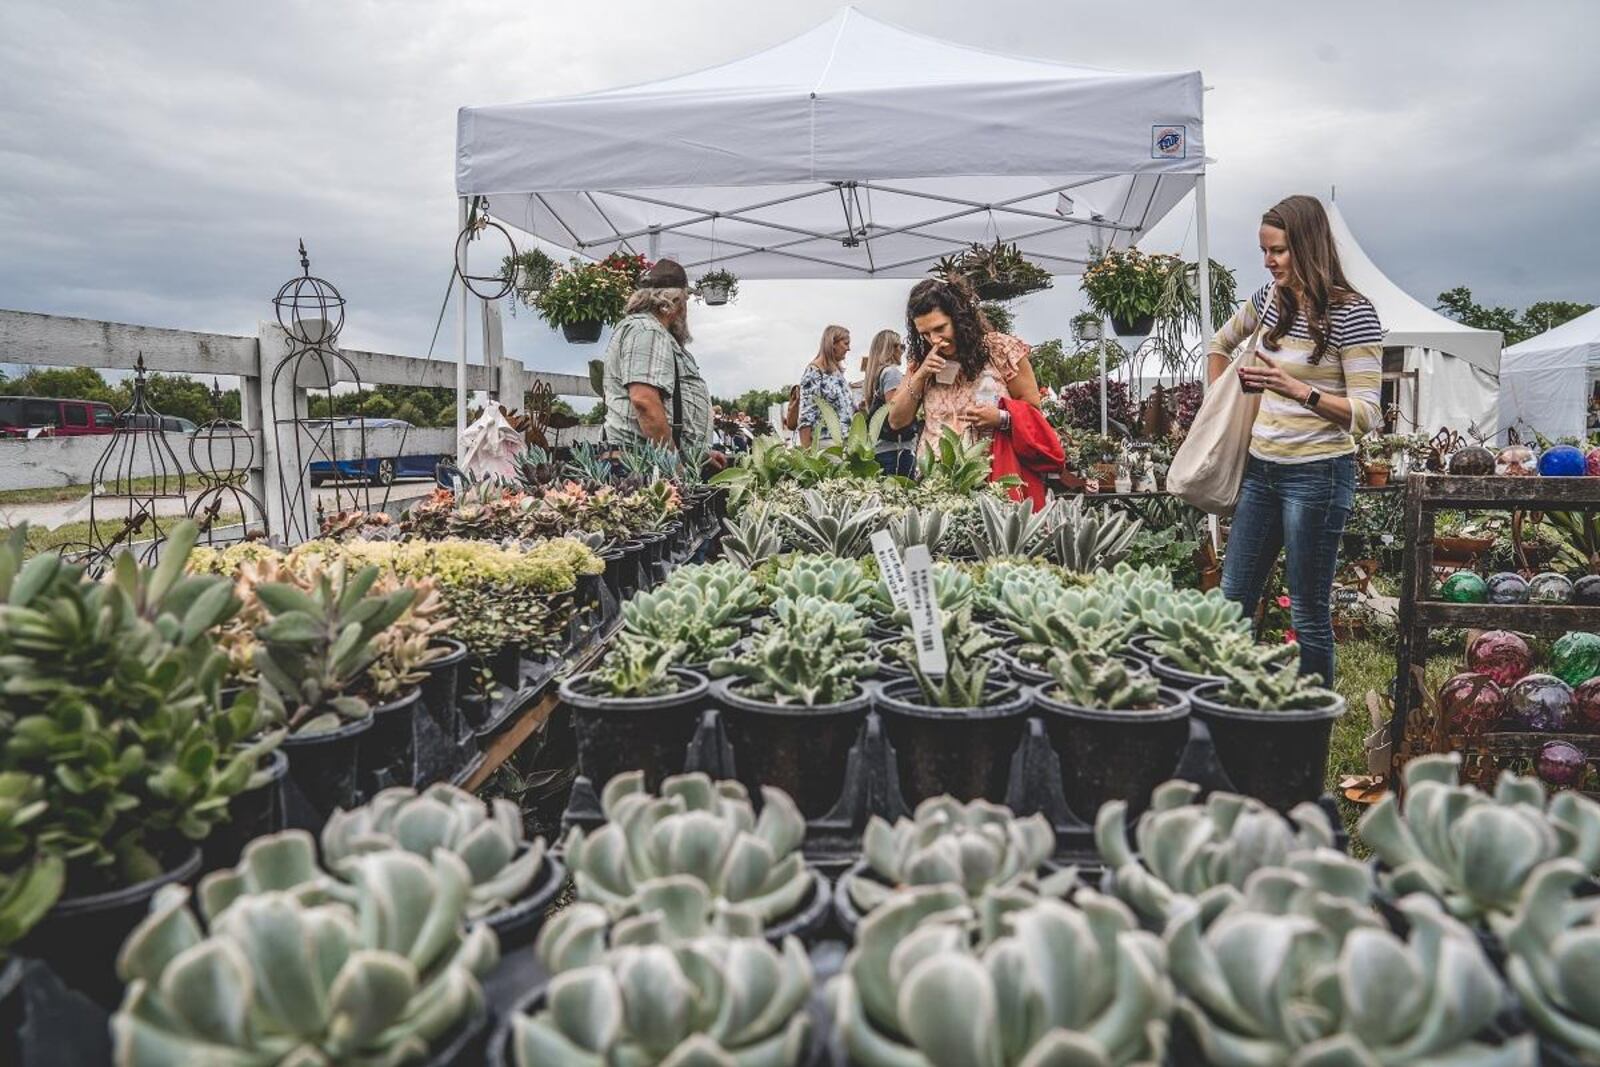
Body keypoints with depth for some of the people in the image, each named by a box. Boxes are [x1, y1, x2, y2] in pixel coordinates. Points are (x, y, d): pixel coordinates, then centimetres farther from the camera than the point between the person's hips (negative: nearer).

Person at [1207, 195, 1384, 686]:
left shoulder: (1352, 313, -12)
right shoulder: (1270, 298, 7)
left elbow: (1366, 414, -15)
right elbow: (1220, 344, 26)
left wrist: (1296, 390, -26)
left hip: (1316, 474, -7)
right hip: (1261, 468, 7)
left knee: (1309, 613, 2)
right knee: (1233, 600, 11)